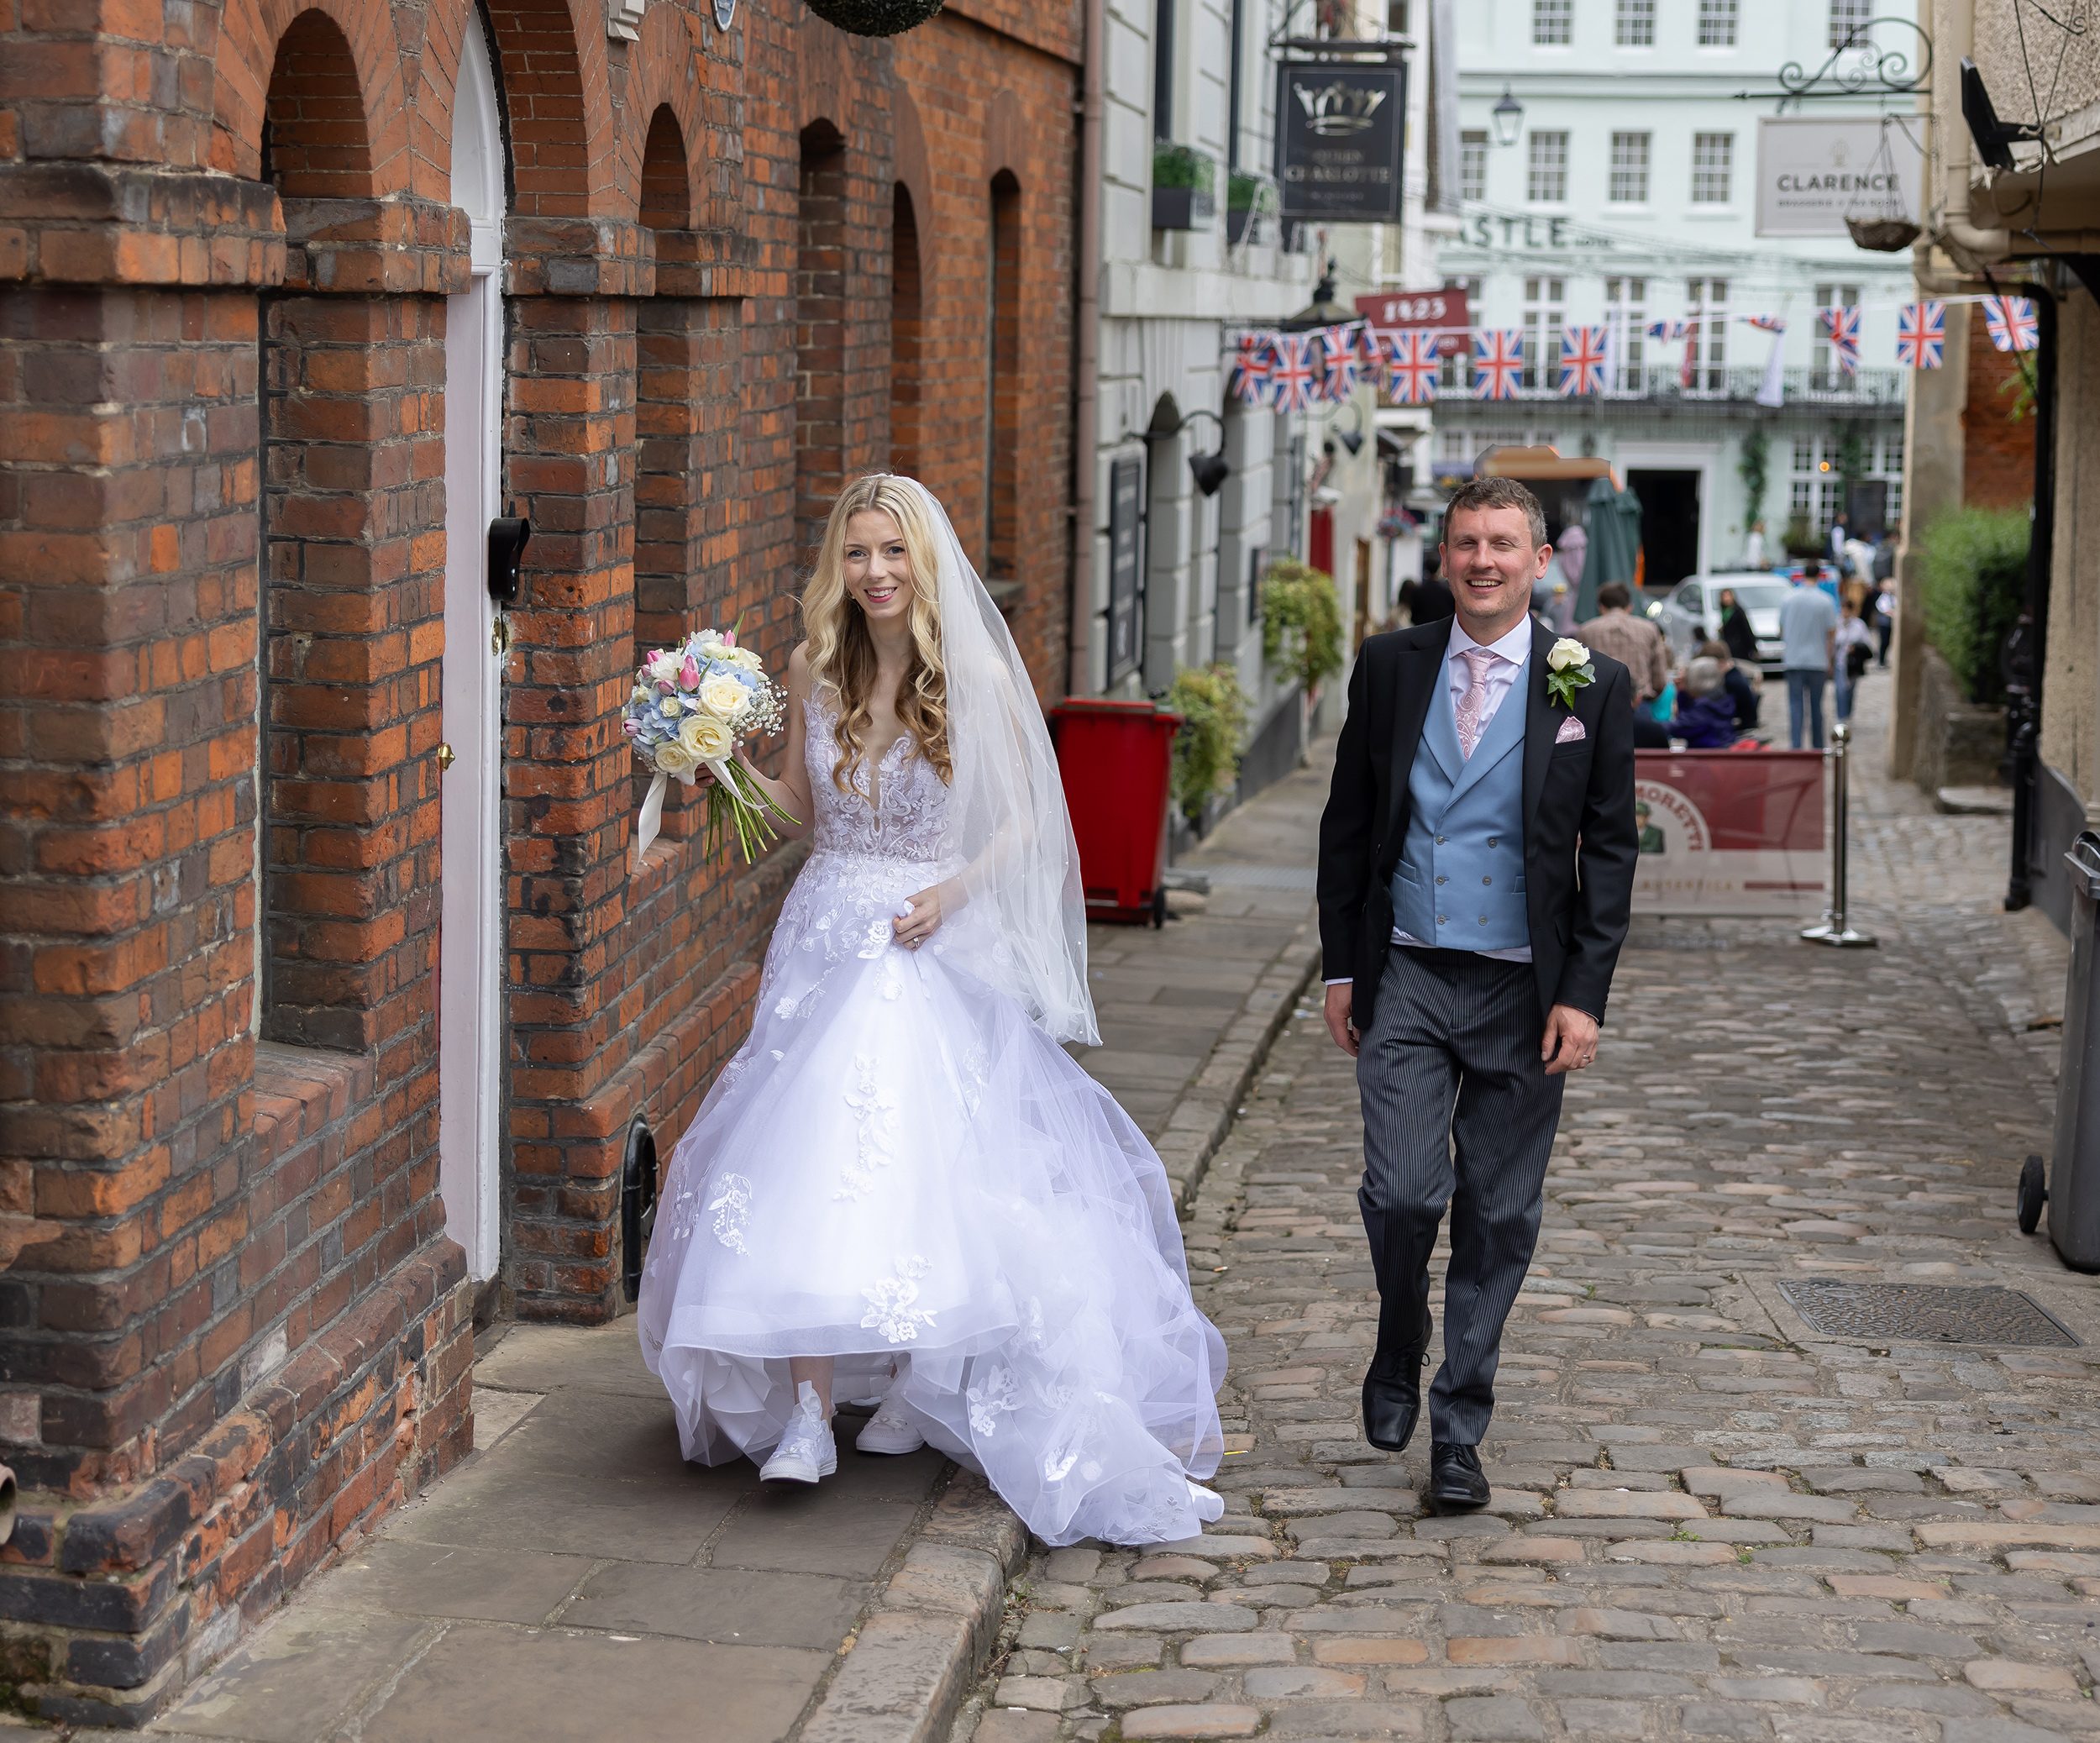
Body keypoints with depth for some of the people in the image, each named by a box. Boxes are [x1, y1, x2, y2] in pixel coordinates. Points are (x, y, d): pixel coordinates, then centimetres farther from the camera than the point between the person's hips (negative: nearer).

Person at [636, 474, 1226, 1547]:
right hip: (828, 939, 3)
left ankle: (920, 1389, 15)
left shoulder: (976, 678, -7)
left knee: (926, 1167, -6)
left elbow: (1023, 823, -1)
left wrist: (951, 894, -15)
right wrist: (734, 771, -1)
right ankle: (808, 1413, -7)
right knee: (806, 1158, -9)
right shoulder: (816, 671, 4)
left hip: (936, 953, -3)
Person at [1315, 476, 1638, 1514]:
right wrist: (1340, 967, 6)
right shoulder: (1389, 667, 5)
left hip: (1524, 992, 0)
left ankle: (1458, 1429, 17)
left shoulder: (1591, 686, 0)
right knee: (1402, 1194, -9)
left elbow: (1609, 851, 1)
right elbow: (1347, 824, 10)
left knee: (1498, 1219, 5)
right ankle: (1399, 1349, 22)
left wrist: (1583, 996, -6)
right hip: (1405, 978, 1)